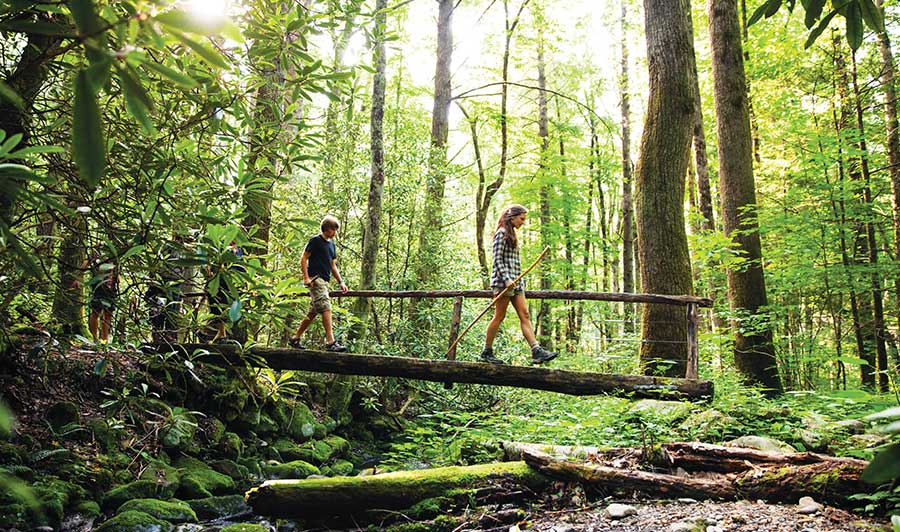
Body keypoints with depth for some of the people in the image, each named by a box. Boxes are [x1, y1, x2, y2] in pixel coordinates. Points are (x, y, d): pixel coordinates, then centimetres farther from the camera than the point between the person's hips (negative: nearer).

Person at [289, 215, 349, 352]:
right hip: (315, 279, -9)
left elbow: (333, 266, 23)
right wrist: (306, 277, -15)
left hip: (324, 281, 9)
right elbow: (303, 259, -6)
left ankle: (295, 338, 20)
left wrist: (341, 282, 13)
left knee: (313, 312, 10)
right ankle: (330, 342, -22)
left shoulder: (332, 245, 20)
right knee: (326, 309, -18)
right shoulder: (315, 241, -3)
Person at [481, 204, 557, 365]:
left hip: (515, 281, 9)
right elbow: (497, 259, -14)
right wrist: (506, 279, -22)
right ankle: (487, 352, 6)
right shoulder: (502, 233, -6)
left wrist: (519, 280, 19)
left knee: (525, 315, -1)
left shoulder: (512, 235, 21)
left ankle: (537, 351, -8)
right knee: (499, 316, -4)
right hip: (503, 280, -9)